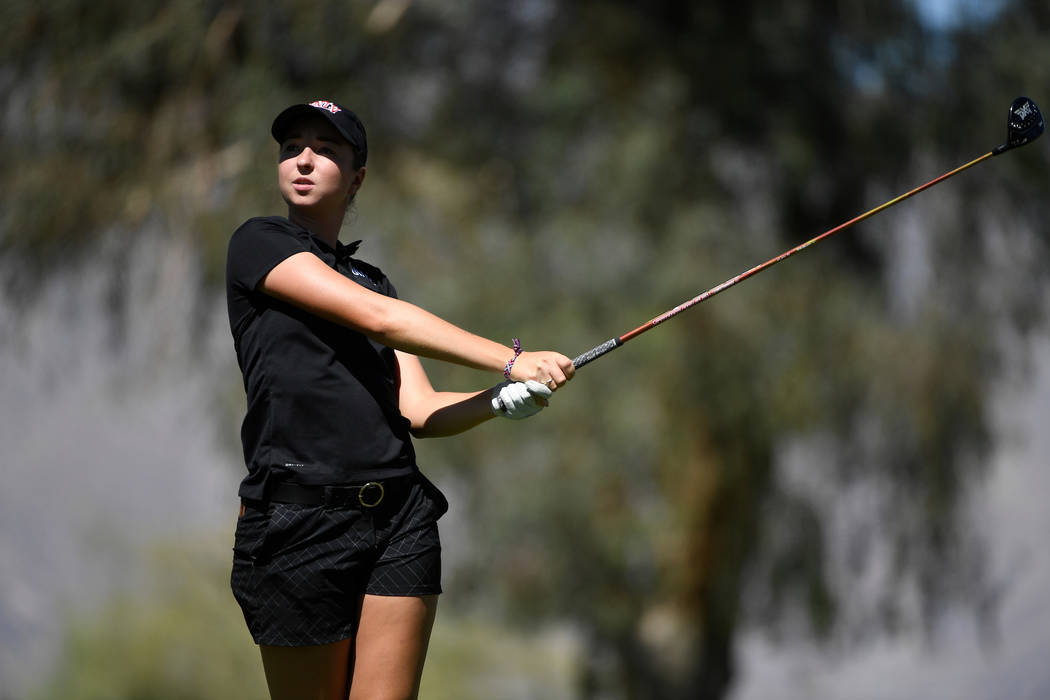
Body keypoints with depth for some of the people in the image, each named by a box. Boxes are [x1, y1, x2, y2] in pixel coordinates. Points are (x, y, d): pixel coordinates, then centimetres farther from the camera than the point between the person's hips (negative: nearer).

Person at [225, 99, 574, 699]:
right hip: (298, 516, -4)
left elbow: (420, 412, 9)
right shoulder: (259, 244, 4)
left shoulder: (372, 280, 21)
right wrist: (512, 360, -10)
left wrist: (504, 400, -10)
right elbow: (379, 319, -8)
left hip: (399, 515, 5)